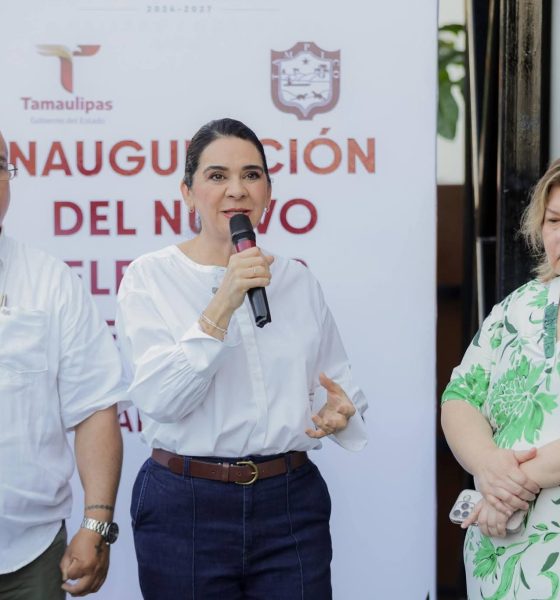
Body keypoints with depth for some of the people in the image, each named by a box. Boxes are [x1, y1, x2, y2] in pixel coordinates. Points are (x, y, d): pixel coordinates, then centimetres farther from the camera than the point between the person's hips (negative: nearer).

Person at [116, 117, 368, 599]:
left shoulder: (298, 280, 10)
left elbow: (339, 384, 15)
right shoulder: (150, 277, -3)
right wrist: (223, 305, -22)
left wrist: (341, 411, -8)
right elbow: (159, 399, -15)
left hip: (292, 503, 3)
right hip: (186, 506, -3)